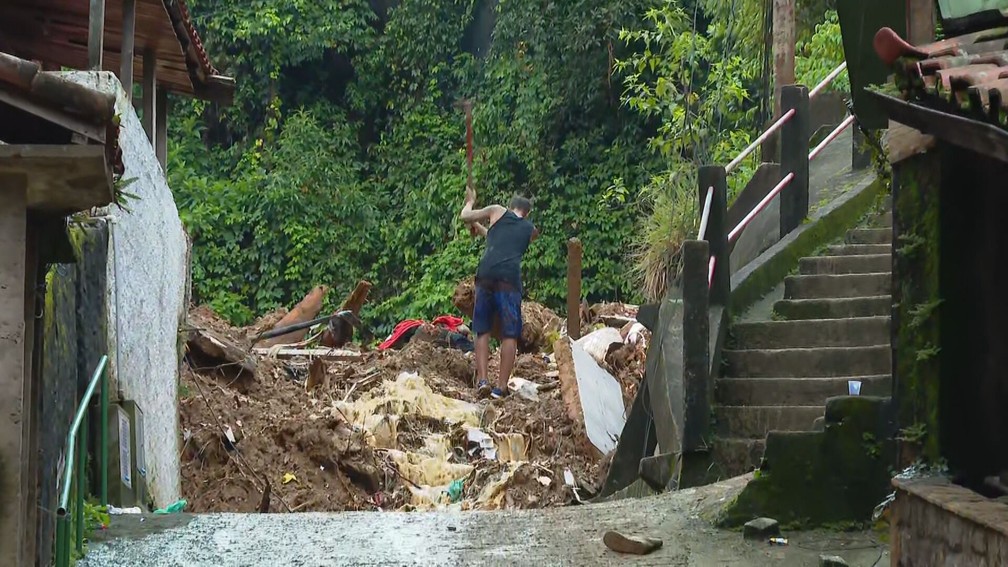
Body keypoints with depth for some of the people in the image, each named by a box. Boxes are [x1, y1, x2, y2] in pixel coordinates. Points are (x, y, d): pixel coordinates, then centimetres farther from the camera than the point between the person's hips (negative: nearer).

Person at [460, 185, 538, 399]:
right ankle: (501, 387, -4)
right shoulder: (531, 230, 25)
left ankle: (482, 379, -3)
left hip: (486, 275, 1)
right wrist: (479, 228, 51)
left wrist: (470, 201, 46)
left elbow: (465, 216, 25)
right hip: (510, 277, -1)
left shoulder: (498, 212, 21)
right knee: (510, 335, 3)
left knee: (482, 330, 10)